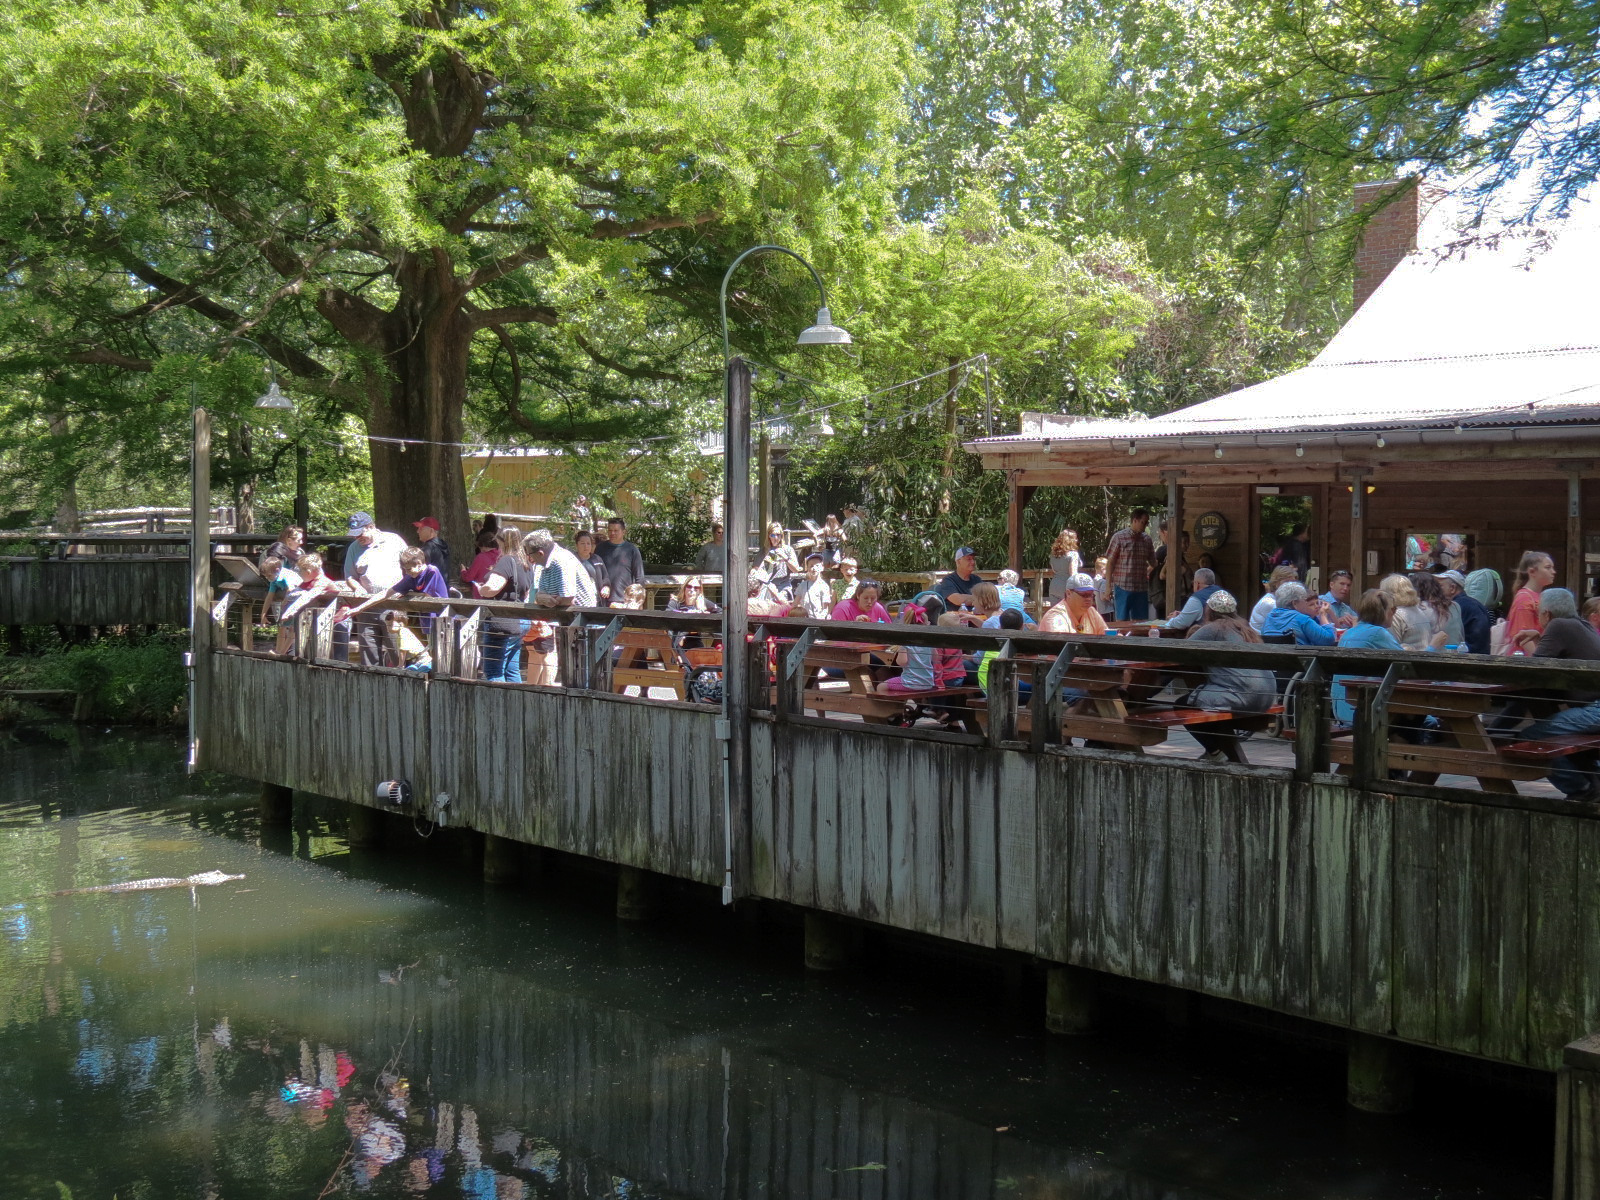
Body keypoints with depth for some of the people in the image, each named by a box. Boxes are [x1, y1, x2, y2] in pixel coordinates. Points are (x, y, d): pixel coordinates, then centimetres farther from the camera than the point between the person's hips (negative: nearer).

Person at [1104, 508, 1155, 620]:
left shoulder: (1146, 539, 12)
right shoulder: (1119, 537, -3)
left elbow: (1152, 562, 19)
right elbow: (1110, 562, -3)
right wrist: (1108, 586, -7)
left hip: (1141, 588, 5)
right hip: (1123, 587, -5)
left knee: (1140, 622, 5)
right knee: (1122, 620, -1)